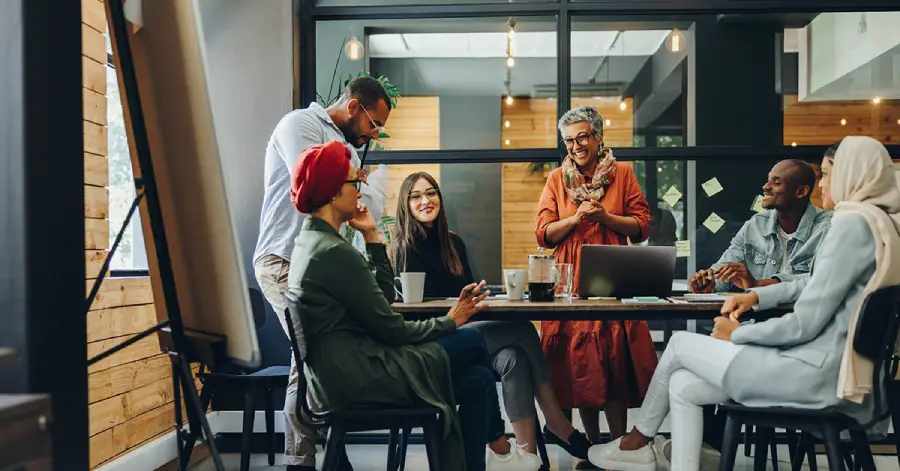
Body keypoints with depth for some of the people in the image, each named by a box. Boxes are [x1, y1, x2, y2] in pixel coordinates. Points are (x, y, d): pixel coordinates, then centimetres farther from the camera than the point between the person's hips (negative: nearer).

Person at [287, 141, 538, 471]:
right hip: (357, 380, -9)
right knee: (472, 341, 1)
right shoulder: (335, 253, -20)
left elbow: (383, 294, 14)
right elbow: (390, 329, -15)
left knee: (477, 380, 10)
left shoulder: (311, 241, 11)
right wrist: (450, 322, -2)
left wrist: (371, 236, 10)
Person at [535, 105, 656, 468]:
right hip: (571, 279, 2)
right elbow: (543, 234, 5)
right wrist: (575, 218, -10)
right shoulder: (557, 179, 9)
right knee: (579, 360, 3)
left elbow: (642, 226, 4)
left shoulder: (622, 173, 6)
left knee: (614, 359, -4)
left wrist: (605, 216, -10)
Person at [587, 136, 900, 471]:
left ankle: (638, 442, 27)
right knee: (683, 386, 7)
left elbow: (804, 324, -20)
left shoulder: (854, 223, -17)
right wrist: (754, 295, 12)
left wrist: (737, 334, -5)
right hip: (831, 367, 9)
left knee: (679, 345, 6)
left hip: (815, 372, -9)